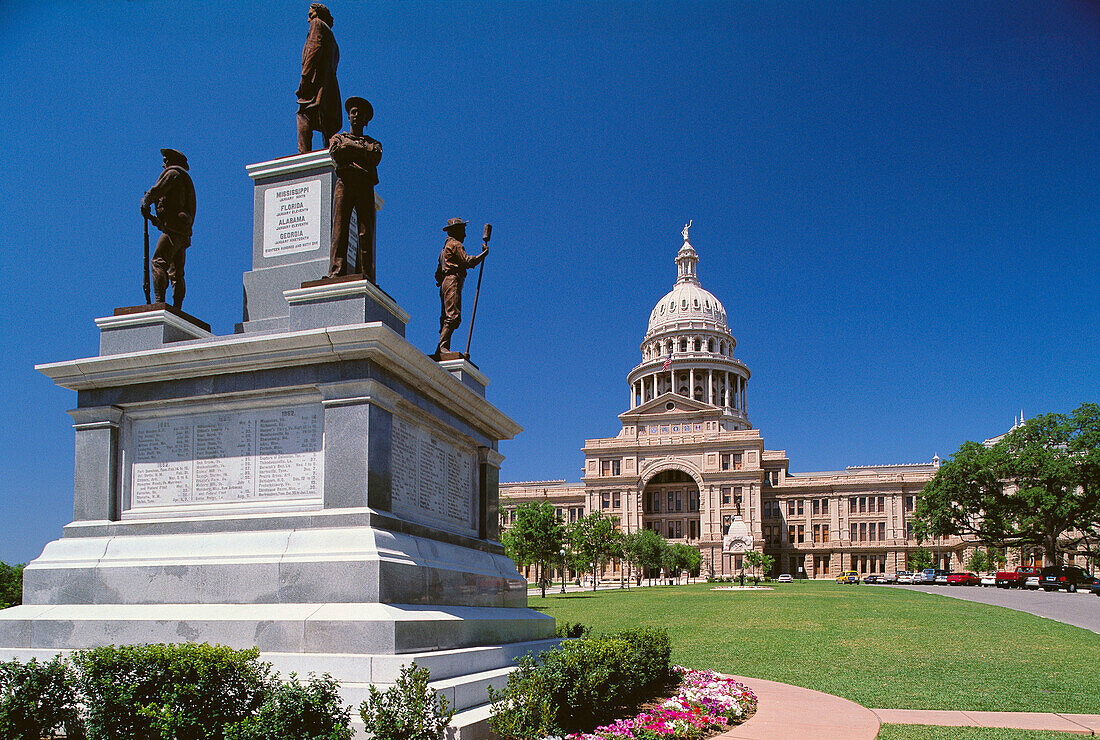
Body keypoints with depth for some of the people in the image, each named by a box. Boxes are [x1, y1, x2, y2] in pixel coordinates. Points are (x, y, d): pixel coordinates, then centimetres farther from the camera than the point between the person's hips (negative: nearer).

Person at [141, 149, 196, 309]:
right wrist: (156, 220, 27)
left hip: (173, 229, -9)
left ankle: (160, 302, -29)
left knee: (158, 263, -17)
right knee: (176, 273, 5)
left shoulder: (172, 173, 3)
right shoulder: (187, 180, 30)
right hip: (184, 233, 9)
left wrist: (144, 204, 11)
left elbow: (156, 191, -9)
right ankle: (177, 310, 0)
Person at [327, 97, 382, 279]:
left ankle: (365, 275, -21)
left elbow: (376, 158, 4)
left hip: (365, 185, 1)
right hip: (344, 181, 0)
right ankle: (336, 271, -26)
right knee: (339, 226, -16)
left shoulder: (373, 143, 29)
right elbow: (335, 154, 5)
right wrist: (362, 151, 8)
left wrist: (350, 146, 7)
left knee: (366, 230, -13)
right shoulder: (338, 137, 29)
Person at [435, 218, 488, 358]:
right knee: (453, 316, -21)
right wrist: (484, 253, -2)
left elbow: (438, 274, 30)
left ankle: (442, 351, -5)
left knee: (446, 318, 3)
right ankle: (442, 348, -33)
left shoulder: (445, 248, 29)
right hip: (453, 282, -10)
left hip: (444, 284, 10)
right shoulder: (455, 244, 0)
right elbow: (468, 261, -11)